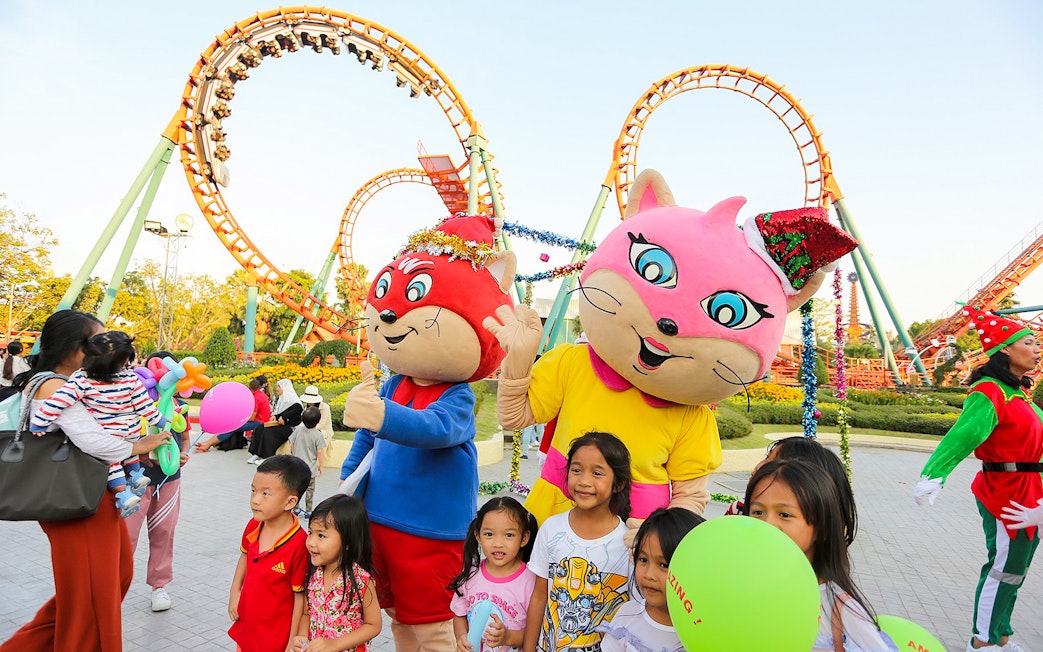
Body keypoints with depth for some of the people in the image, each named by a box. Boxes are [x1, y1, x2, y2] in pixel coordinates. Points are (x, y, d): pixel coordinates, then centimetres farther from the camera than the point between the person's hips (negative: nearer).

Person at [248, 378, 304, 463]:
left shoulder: (292, 399, -13)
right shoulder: (281, 398, 17)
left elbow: (299, 409, -29)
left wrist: (284, 417, -25)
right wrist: (274, 416, 2)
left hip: (289, 427, -9)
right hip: (279, 423, 9)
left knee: (268, 432, -25)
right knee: (259, 429, -6)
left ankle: (267, 458, -18)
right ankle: (257, 454, -8)